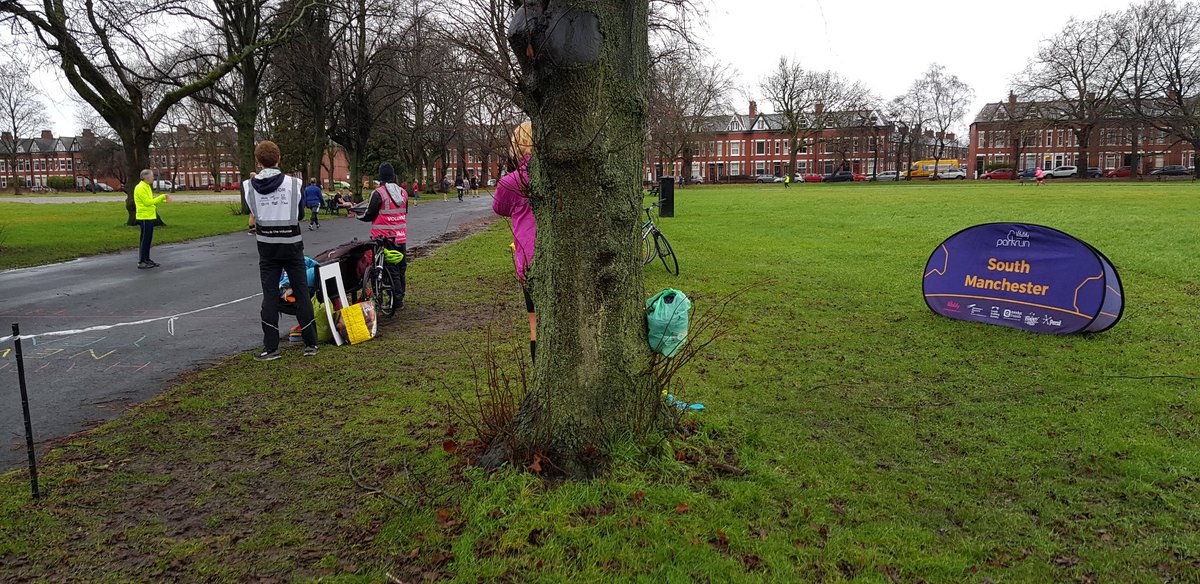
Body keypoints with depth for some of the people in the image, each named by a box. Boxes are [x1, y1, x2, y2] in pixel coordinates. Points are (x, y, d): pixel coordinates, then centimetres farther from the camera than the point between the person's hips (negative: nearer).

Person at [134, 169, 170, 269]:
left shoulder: (147, 187, 16)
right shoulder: (140, 188, -15)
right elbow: (148, 202, -19)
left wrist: (164, 200, 8)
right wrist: (161, 197, -14)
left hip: (150, 217, 10)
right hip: (145, 217, -10)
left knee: (148, 239, 14)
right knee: (144, 240, -7)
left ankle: (147, 259, 21)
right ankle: (141, 262, -3)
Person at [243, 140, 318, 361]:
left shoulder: (249, 186, -5)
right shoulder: (294, 183, -8)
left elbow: (252, 211, 9)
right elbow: (300, 214, 3)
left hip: (266, 246, 1)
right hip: (292, 245, -1)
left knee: (270, 295, 6)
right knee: (301, 293, 7)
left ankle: (271, 347, 5)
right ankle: (310, 344, 11)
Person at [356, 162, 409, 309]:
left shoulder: (378, 193, -13)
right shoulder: (403, 192, 7)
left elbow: (369, 215, -8)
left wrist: (358, 216, 13)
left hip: (385, 237, -6)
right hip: (401, 237, 6)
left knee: (390, 269, -2)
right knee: (400, 268, 13)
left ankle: (397, 300, -2)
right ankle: (400, 297, 21)